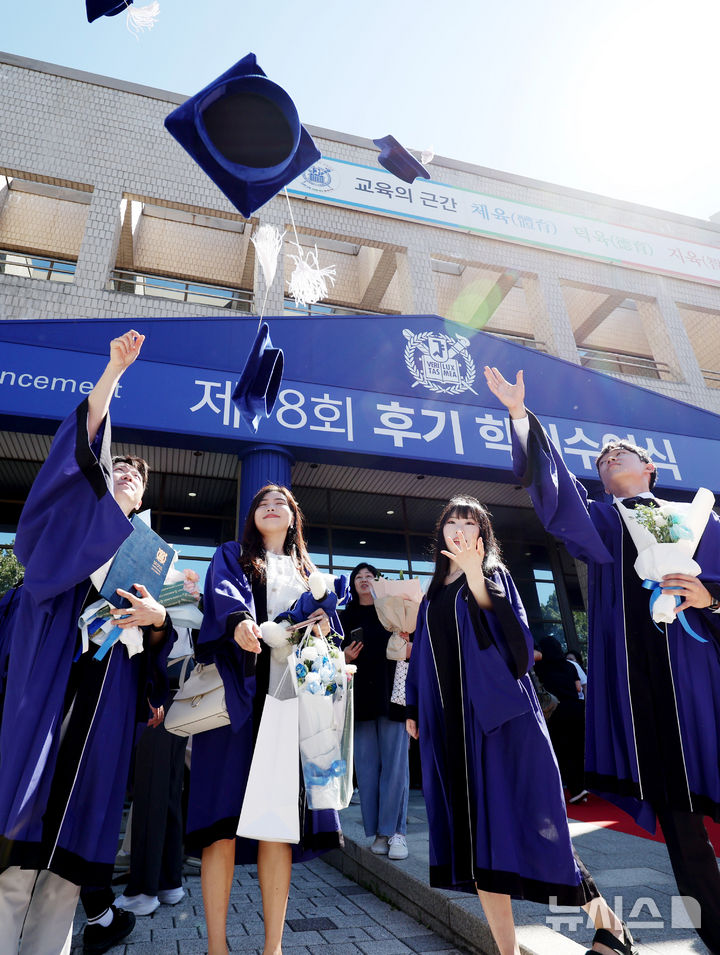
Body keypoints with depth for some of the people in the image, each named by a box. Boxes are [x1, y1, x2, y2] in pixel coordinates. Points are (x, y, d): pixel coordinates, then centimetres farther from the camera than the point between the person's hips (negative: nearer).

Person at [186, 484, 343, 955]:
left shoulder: (308, 571, 23)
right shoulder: (231, 555, 13)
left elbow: (327, 618, 16)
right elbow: (225, 592, -8)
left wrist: (325, 621, -9)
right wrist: (240, 620, -30)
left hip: (289, 697, 2)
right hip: (237, 693, -2)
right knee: (226, 813, -7)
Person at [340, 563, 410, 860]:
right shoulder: (346, 617, 13)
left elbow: (411, 655, 5)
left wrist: (406, 641, -17)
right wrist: (346, 657, -9)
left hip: (391, 694, -1)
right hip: (360, 698, 1)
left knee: (394, 764, -2)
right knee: (367, 766, 3)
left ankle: (395, 831, 7)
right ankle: (378, 833, 12)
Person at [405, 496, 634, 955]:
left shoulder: (494, 576, 2)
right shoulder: (435, 593, 16)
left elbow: (513, 638, -14)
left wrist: (475, 577, -25)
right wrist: (415, 709, 15)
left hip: (498, 713, -5)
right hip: (450, 720, 5)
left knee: (521, 818, -4)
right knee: (476, 830, 5)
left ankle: (603, 915, 19)